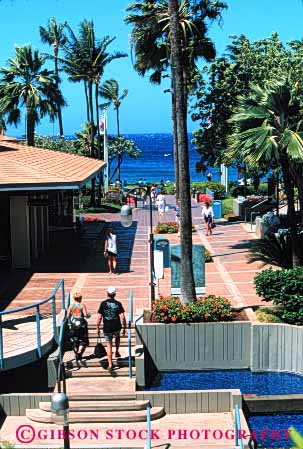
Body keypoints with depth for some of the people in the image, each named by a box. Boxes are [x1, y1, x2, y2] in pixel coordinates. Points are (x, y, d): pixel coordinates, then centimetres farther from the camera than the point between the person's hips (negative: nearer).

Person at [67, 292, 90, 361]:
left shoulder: (71, 306, -1)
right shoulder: (82, 305, -7)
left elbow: (67, 316, -3)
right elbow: (85, 315, -15)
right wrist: (88, 315, 6)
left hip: (73, 326, 3)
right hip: (82, 325, -3)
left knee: (74, 341, 15)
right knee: (83, 341, 8)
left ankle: (77, 355, 19)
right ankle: (79, 352, -11)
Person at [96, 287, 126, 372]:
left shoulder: (103, 303, -5)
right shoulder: (118, 304, -3)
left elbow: (99, 317, -6)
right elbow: (122, 317, -8)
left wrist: (97, 328, 5)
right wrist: (124, 328, 2)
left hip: (107, 328, -1)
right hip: (117, 327, 1)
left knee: (109, 345, 7)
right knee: (117, 337, 35)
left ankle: (110, 364, 6)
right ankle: (117, 351, 28)